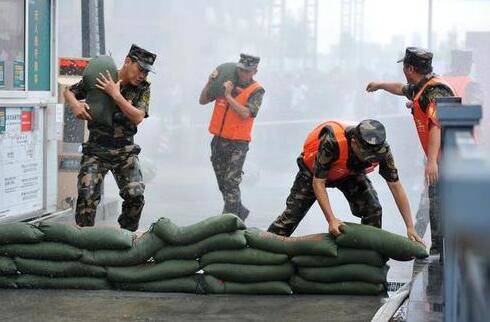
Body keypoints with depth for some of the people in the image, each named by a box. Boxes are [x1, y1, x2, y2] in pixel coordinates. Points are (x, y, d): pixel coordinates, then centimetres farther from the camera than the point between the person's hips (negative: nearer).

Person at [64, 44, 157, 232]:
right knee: (87, 196, -14)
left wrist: (116, 95, -22)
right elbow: (68, 92, 8)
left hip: (125, 151, 1)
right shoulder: (97, 77, -5)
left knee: (135, 196, -11)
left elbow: (137, 117, -15)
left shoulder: (143, 89, -1)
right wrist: (75, 105, -15)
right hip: (96, 150, -1)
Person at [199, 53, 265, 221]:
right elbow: (203, 101, 10)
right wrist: (209, 82, -4)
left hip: (237, 144, -6)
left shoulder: (256, 90, -5)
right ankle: (240, 211, 30)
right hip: (218, 140, 6)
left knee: (231, 183, -10)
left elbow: (245, 113, -19)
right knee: (222, 183, 15)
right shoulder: (226, 83, 9)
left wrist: (229, 96, -19)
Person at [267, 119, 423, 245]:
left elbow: (396, 186, -23)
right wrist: (331, 219, -38)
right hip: (315, 171, -3)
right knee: (292, 214, -2)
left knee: (373, 211, -16)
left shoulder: (381, 149, -33)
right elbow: (318, 182, -34)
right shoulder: (331, 142, -45)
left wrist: (410, 227, -25)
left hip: (349, 173, 3)